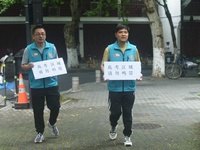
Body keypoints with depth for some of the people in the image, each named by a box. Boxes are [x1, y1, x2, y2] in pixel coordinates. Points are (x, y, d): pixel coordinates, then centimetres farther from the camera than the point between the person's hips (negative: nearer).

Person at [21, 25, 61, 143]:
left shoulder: (52, 47, 3)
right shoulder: (28, 49, -1)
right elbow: (23, 66, 4)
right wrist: (28, 66, -18)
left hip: (51, 84, 1)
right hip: (36, 85, -1)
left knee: (55, 107, 5)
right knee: (38, 110, 6)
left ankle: (52, 123, 36)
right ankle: (40, 133, 22)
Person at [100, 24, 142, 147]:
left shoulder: (134, 49, 5)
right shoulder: (109, 49, 0)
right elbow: (103, 65, 1)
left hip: (129, 87, 1)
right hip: (115, 87, -1)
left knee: (127, 113, 7)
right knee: (115, 111, 7)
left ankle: (127, 136, 21)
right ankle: (113, 127, 38)